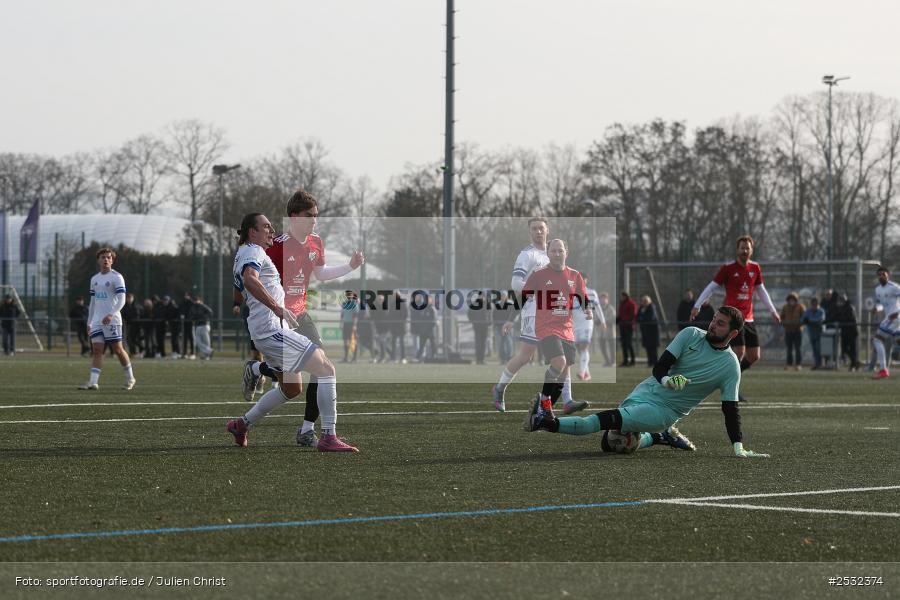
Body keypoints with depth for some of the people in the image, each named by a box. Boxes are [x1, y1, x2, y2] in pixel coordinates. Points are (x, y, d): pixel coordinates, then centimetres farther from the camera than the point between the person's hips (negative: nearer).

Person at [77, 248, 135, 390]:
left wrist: (111, 315, -25)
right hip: (97, 321, 5)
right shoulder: (94, 279, 16)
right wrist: (89, 322, 17)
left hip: (111, 320, -5)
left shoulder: (116, 277, -3)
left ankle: (130, 378, 15)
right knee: (97, 350, -4)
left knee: (118, 350, -1)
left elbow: (121, 300, -11)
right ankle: (93, 382, -12)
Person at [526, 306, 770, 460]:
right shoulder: (691, 335, 0)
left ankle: (548, 423, -28)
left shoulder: (730, 366, -6)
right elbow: (660, 366, -5)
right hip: (646, 392, 5)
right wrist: (666, 379, -29)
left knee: (612, 420, -24)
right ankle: (660, 437, 21)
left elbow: (730, 409, -5)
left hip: (666, 410, -5)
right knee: (610, 444, 1)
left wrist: (738, 446, -15)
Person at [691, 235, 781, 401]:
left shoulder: (755, 268, 10)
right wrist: (697, 306, -10)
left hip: (748, 319, 6)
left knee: (754, 356, 3)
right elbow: (711, 287, -3)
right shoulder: (727, 268, -5)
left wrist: (773, 311, 21)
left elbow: (761, 290, 22)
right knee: (739, 352, -15)